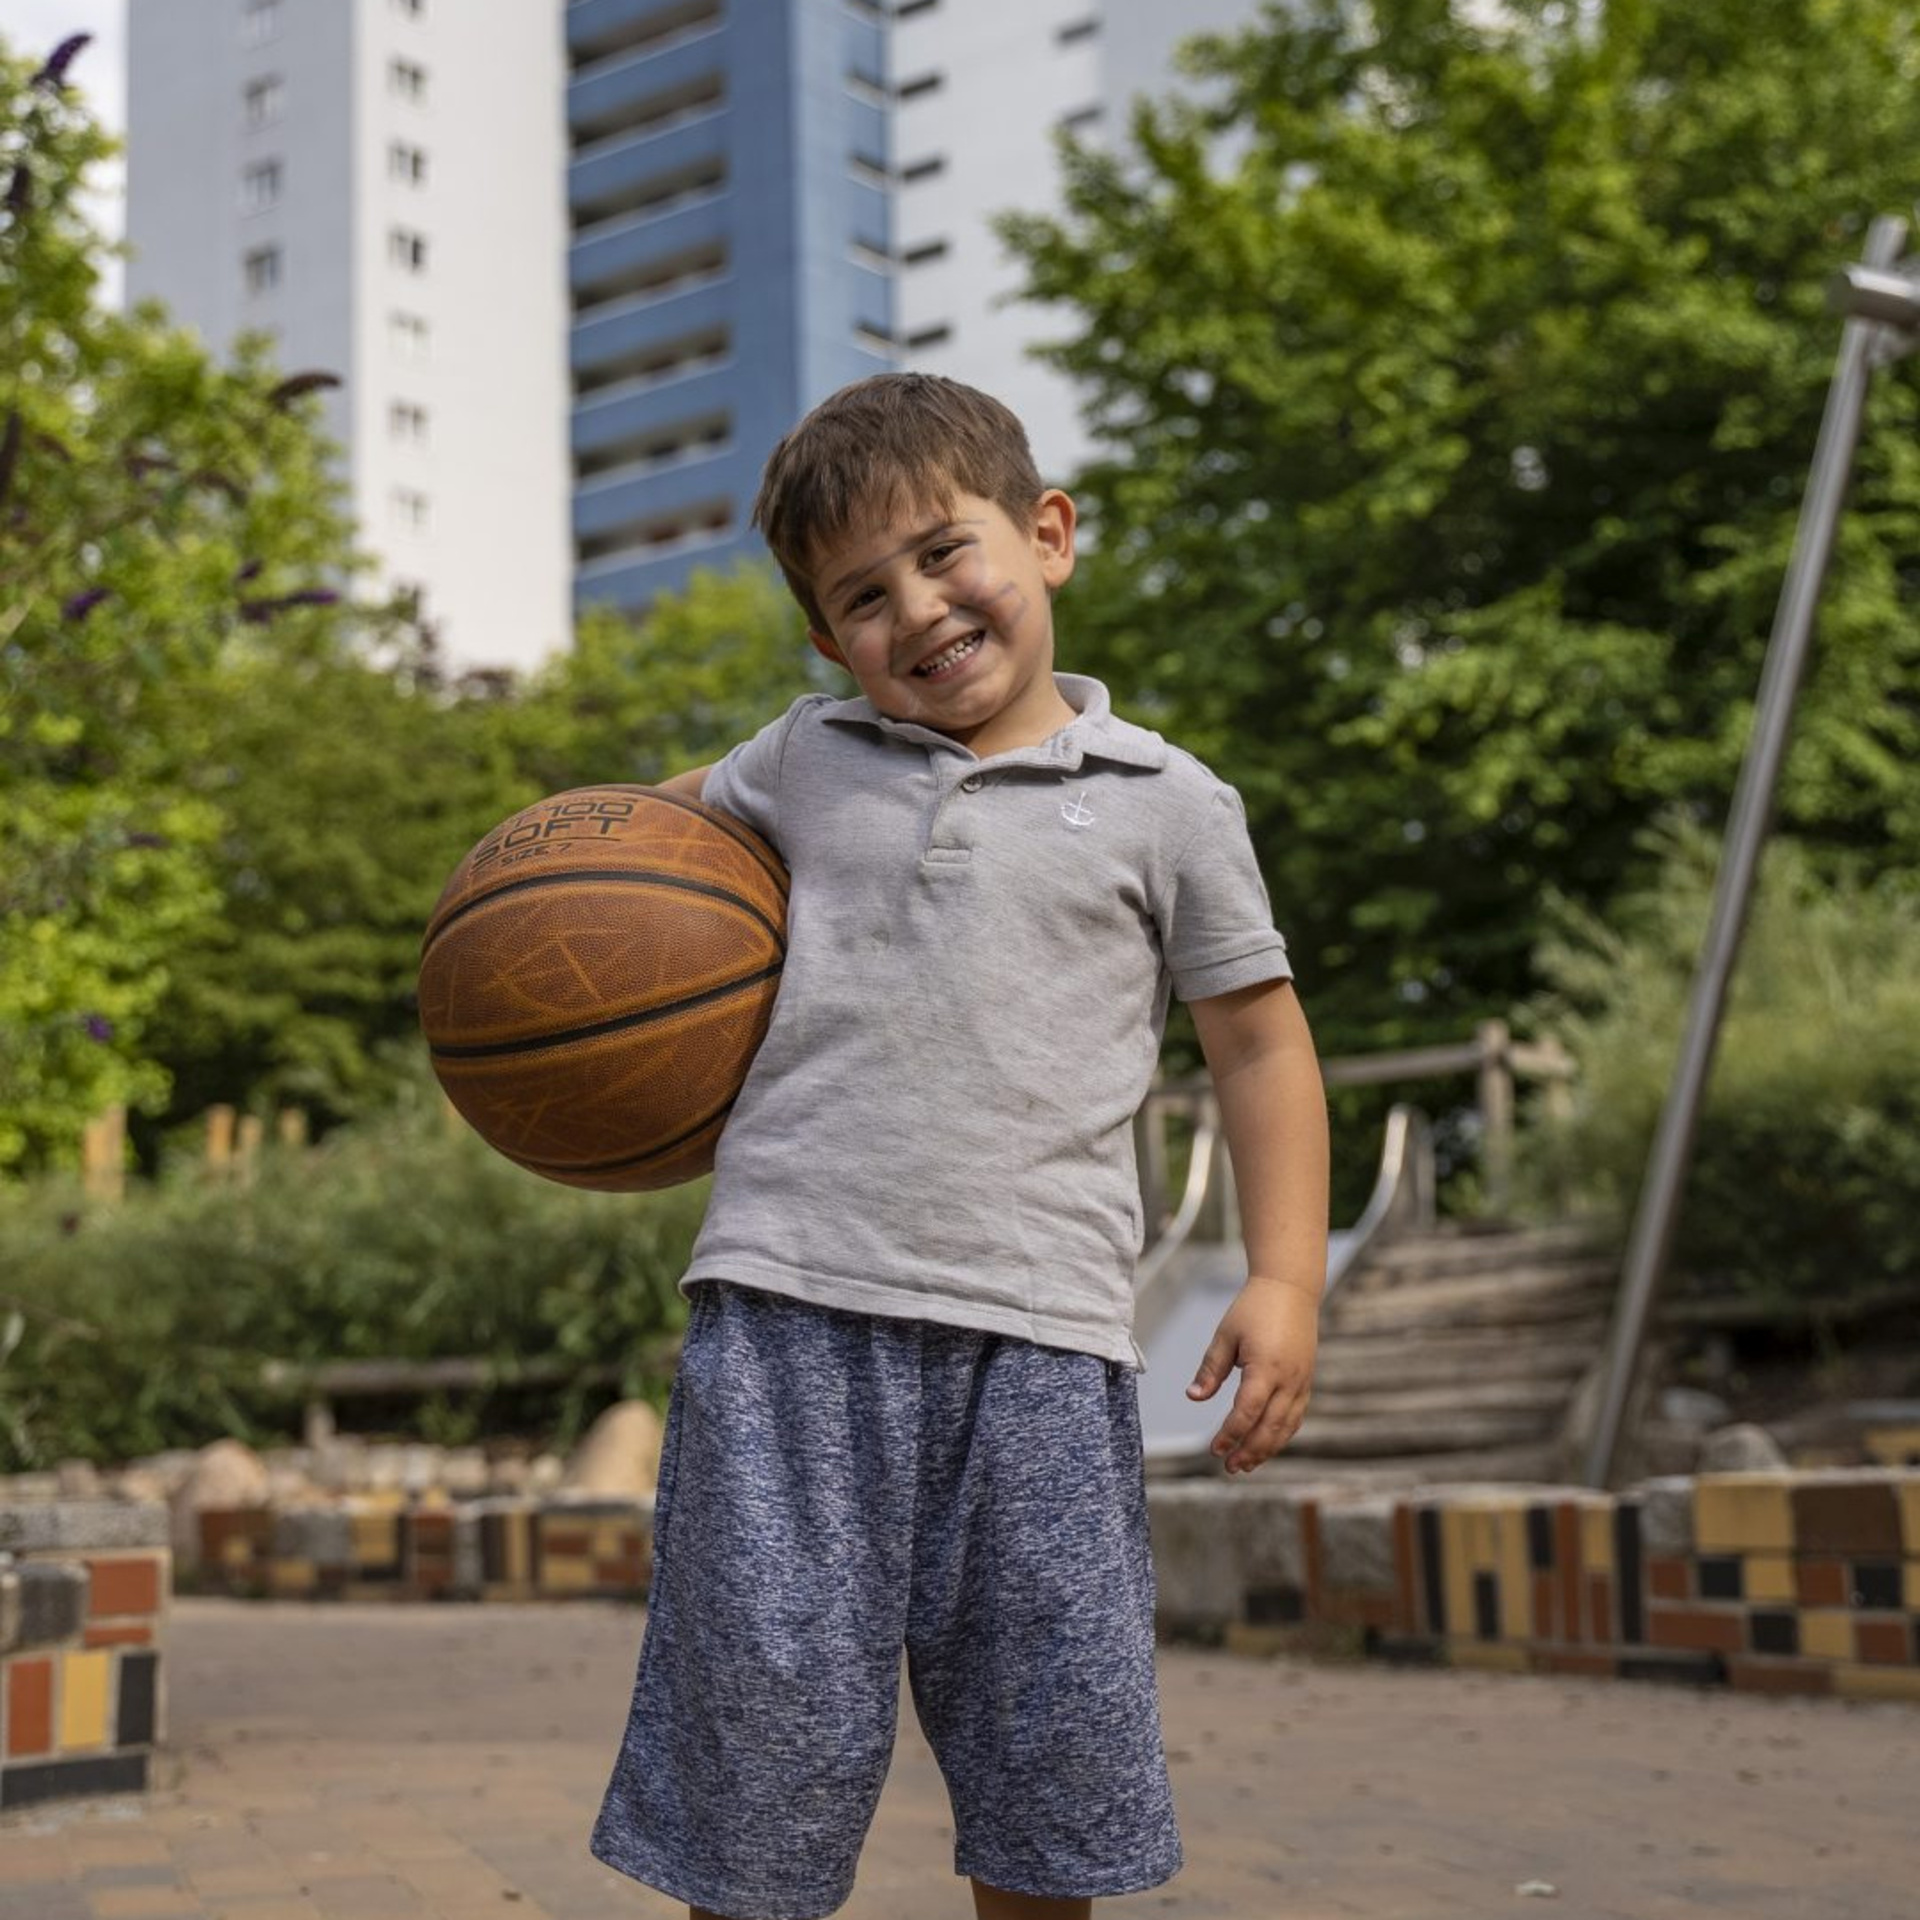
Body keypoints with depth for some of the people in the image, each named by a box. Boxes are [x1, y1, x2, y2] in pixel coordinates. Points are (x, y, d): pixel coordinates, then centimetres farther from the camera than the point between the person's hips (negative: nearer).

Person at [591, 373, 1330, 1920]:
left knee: (1054, 1751, 6)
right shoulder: (804, 763, 15)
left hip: (1037, 1327, -1)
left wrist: (1286, 1281, 1)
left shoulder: (1166, 806, 8)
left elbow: (1260, 1043, 11)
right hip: (793, 1303, 1)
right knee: (757, 1716, 2)